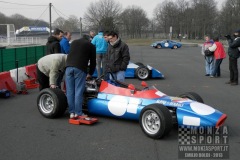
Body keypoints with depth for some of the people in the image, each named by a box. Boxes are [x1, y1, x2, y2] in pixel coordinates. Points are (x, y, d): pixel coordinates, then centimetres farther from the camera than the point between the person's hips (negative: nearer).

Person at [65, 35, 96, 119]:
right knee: (78, 91, -1)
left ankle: (71, 112, 10)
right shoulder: (91, 45, 18)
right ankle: (78, 113, 2)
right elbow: (93, 61, 20)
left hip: (69, 67, 3)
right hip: (80, 69, -3)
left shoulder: (74, 42, 27)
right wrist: (90, 73, 32)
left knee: (70, 91, 6)